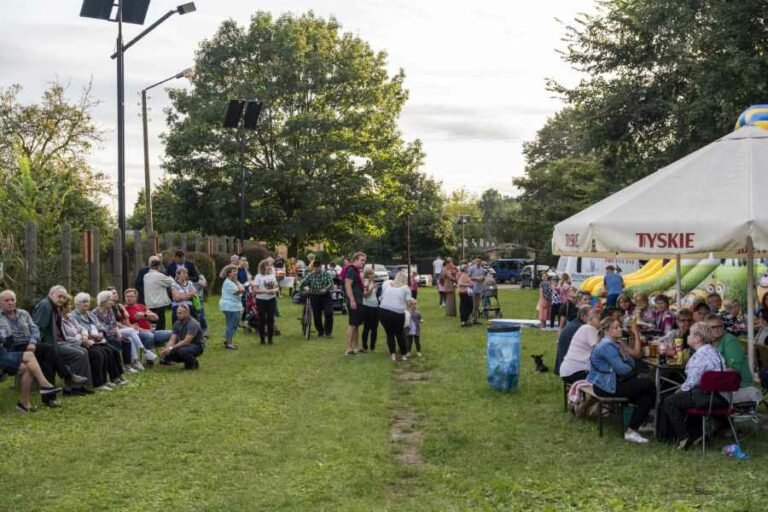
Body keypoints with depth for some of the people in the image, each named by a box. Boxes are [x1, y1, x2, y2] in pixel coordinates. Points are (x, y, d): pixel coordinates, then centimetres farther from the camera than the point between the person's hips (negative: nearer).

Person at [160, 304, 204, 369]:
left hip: (197, 346, -7)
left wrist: (171, 348, -35)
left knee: (182, 351, -37)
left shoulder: (193, 324, -22)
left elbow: (186, 341, -30)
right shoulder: (177, 324, 1)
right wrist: (166, 349, -27)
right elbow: (172, 340, -6)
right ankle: (187, 361, 9)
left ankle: (193, 363, -7)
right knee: (167, 354, -14)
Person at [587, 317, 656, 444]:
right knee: (648, 385, -9)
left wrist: (622, 351, -7)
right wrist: (631, 369, 1)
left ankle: (631, 432, -2)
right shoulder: (607, 346, -17)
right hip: (606, 388, -10)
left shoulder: (615, 344, 14)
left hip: (614, 383, 10)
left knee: (645, 397, -5)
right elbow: (622, 369, -23)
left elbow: (631, 364, 11)